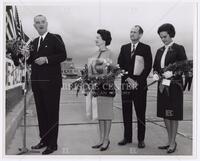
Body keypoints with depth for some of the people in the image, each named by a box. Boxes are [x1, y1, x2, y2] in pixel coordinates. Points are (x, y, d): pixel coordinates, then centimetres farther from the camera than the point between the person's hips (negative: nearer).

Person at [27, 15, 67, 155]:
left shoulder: (55, 38, -1)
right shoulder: (34, 42, 18)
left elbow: (63, 55, -10)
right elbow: (32, 60, 17)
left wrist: (46, 59, -17)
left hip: (51, 82, -7)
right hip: (37, 82, 7)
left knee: (52, 113, 0)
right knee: (41, 112, 12)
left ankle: (53, 144, 8)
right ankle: (44, 140, 25)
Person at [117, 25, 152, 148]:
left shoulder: (146, 48, 4)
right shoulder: (124, 48, 14)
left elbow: (148, 67, -3)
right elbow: (120, 65, 8)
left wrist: (138, 82, -11)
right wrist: (128, 79, -5)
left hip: (140, 84, -3)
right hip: (126, 84, 3)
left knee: (140, 113, 1)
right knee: (126, 112, 7)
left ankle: (141, 139, 11)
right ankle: (127, 137, 18)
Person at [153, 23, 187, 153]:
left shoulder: (179, 49, -3)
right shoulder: (160, 51, 14)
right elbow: (155, 66, 16)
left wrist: (171, 73, -22)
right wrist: (156, 74, -5)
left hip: (174, 85, -6)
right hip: (162, 85, 6)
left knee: (173, 114, 1)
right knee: (165, 114, 10)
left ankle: (173, 143, 13)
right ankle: (170, 141, 23)